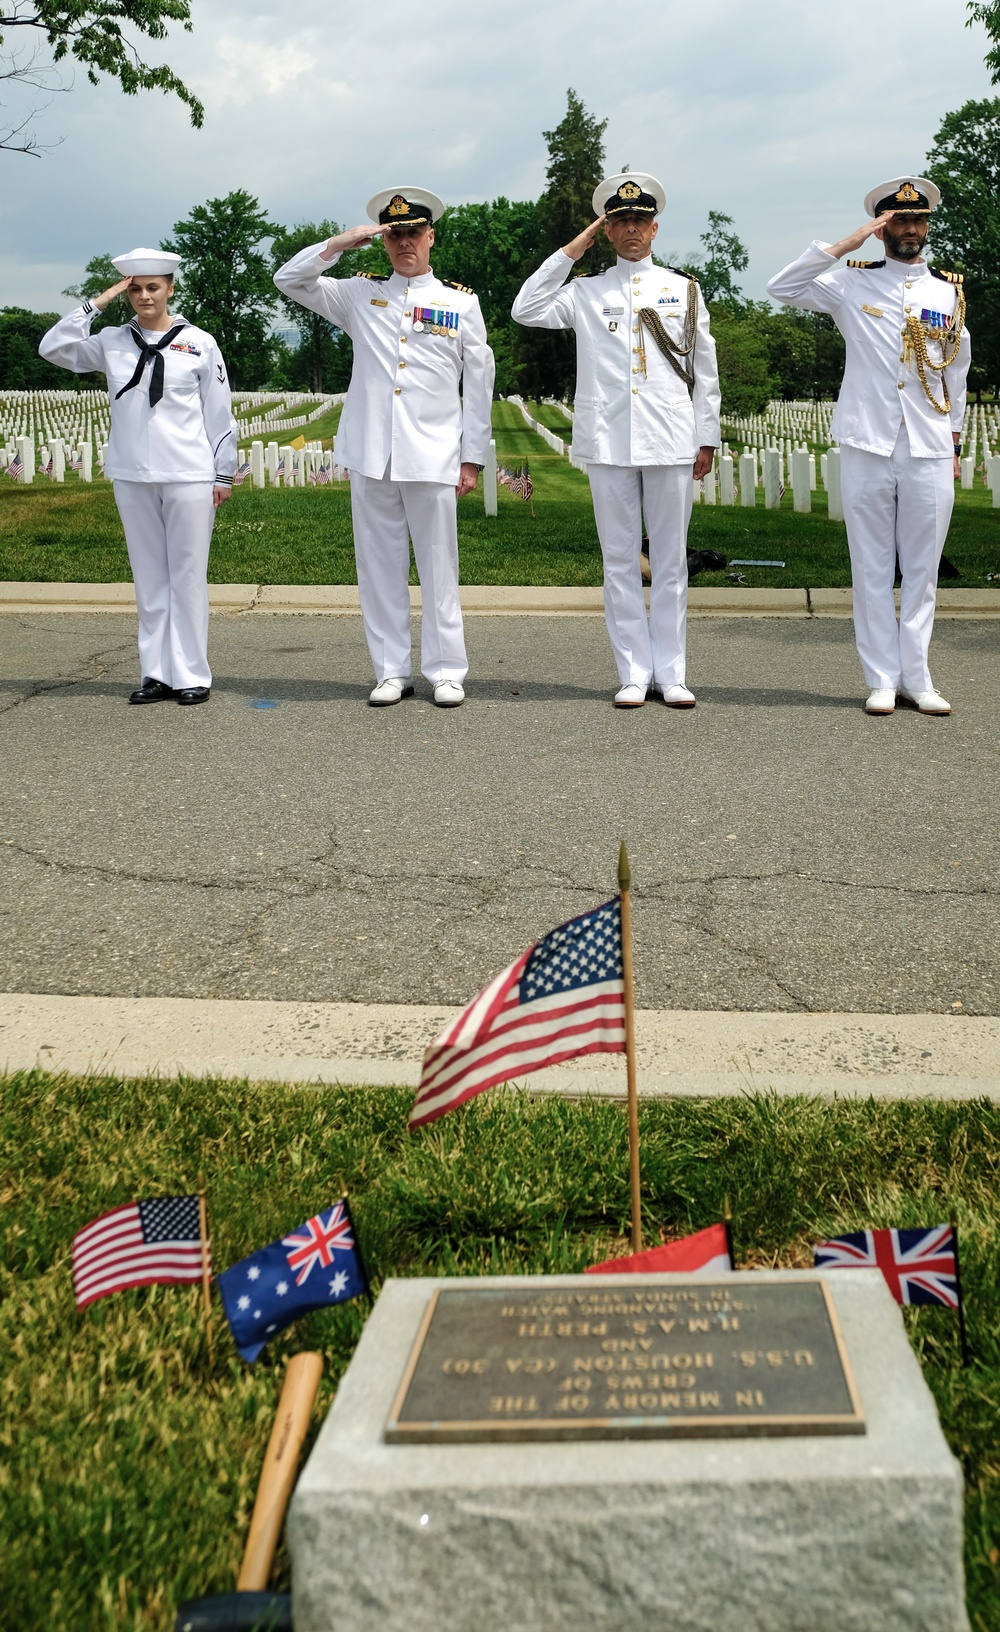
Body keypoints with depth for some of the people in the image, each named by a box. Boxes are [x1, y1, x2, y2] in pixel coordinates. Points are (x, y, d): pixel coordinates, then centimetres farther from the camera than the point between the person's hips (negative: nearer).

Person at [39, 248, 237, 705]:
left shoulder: (200, 343, 1)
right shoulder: (112, 343, 7)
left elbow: (219, 414, 3)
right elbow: (53, 347, -2)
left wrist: (223, 474, 1)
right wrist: (97, 303, -2)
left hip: (189, 477, -3)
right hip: (132, 478, 3)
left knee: (187, 574, 0)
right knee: (149, 576, 7)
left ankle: (191, 675, 5)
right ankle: (156, 673, 13)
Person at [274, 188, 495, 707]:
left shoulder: (461, 301, 9)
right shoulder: (360, 294, 12)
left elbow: (478, 383, 8)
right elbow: (289, 279, 11)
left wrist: (473, 458, 3)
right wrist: (340, 243, -2)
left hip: (433, 458, -2)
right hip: (370, 455, 2)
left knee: (438, 568, 1)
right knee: (378, 566, 4)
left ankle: (446, 672, 8)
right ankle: (392, 671, 12)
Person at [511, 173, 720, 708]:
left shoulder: (684, 289, 13)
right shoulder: (586, 292, 11)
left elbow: (704, 368, 12)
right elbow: (526, 311, -2)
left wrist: (707, 438, 7)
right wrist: (574, 248, 3)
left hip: (672, 441, 0)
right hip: (608, 442, 0)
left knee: (670, 559, 3)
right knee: (620, 560, 2)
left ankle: (670, 672, 9)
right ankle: (634, 673, 8)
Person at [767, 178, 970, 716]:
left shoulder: (950, 290, 11)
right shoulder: (853, 283, 5)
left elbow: (957, 369, 18)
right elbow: (782, 289, -7)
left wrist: (954, 439, 16)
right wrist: (846, 245, -9)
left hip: (930, 451, 2)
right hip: (867, 449, -2)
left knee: (922, 570, 5)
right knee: (873, 569, 2)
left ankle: (916, 678, 12)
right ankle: (882, 680, 8)